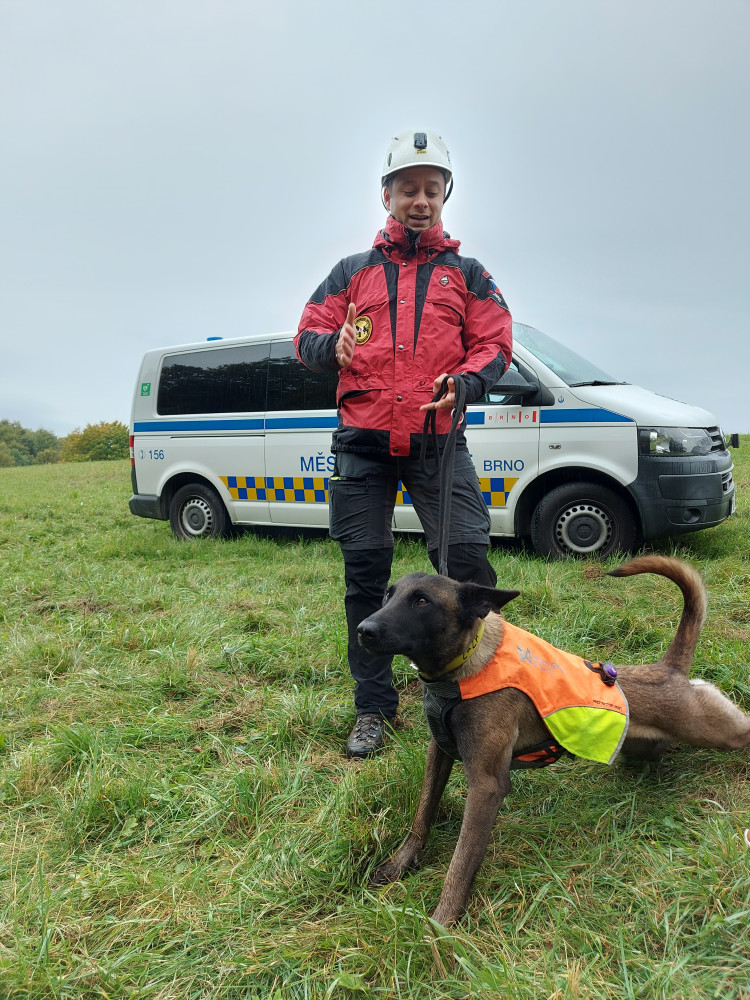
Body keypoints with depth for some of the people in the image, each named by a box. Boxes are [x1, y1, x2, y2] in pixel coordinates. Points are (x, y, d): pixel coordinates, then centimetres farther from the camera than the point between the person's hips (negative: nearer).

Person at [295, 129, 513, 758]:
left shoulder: (467, 274, 17)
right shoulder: (353, 272, 18)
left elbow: (495, 345, 9)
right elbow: (306, 337, 12)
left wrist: (465, 383, -13)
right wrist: (332, 345, -12)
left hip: (439, 440, -1)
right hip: (362, 443, 1)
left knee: (467, 556, -15)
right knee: (365, 571, 2)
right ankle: (374, 707, 15)